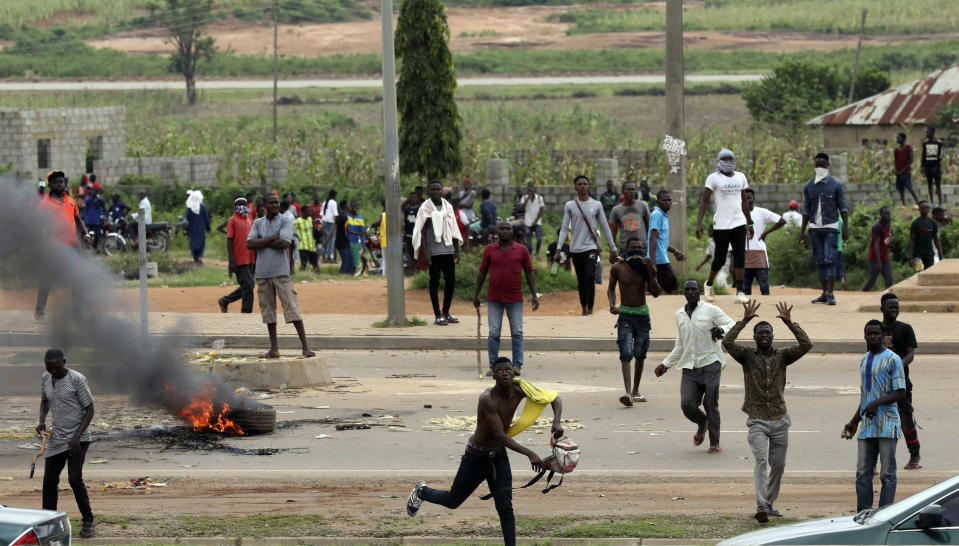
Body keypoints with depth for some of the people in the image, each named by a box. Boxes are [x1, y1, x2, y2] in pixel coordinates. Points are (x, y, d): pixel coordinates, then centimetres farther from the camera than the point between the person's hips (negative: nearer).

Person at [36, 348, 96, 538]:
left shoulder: (77, 380, -14)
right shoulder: (45, 379, 3)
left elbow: (89, 410, -10)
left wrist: (77, 436, -19)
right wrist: (42, 421, 1)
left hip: (77, 439, -6)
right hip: (55, 438, 6)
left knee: (75, 479, -12)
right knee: (49, 480, 4)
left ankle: (88, 520, 2)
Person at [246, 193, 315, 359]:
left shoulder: (285, 222, 1)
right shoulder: (258, 223, 12)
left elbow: (285, 243, -15)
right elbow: (249, 244, -2)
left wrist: (262, 242, -7)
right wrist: (271, 238, -11)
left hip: (281, 272, -4)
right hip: (262, 273, 4)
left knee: (292, 308, -8)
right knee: (268, 310, 7)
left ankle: (305, 347, -8)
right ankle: (274, 349, 13)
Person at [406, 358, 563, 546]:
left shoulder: (518, 390, -12)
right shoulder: (488, 398, -30)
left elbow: (555, 398, -1)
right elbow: (500, 435, -33)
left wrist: (557, 422, -20)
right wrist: (529, 453, -41)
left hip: (499, 455, 4)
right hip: (476, 456, -4)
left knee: (505, 507, -5)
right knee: (453, 501, 16)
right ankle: (422, 491, 45)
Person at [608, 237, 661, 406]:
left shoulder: (647, 266, -3)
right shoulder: (618, 268, -5)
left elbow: (656, 293, -7)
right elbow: (611, 288, 10)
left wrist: (650, 273, -19)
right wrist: (612, 304, -8)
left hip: (642, 313, 2)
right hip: (625, 314, -2)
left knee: (640, 354, 10)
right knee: (626, 354, -16)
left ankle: (636, 390, 26)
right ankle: (628, 392, -27)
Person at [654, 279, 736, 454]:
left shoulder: (711, 310, 2)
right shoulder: (679, 315, 17)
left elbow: (733, 325, -2)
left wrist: (721, 329, -24)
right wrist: (666, 364, 23)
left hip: (710, 363, -4)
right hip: (689, 368, 4)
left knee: (711, 405, -8)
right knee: (687, 404, -12)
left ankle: (715, 443, 6)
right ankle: (702, 423, 21)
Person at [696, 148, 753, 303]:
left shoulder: (740, 177, 11)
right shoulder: (714, 178, -5)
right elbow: (704, 200, -8)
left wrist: (749, 223, 23)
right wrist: (699, 223, -17)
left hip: (739, 223, 4)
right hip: (721, 225, -4)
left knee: (740, 256, -6)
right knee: (720, 259, 2)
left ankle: (740, 292, -6)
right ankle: (709, 284, 28)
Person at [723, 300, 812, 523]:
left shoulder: (782, 356, 5)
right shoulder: (747, 356, 1)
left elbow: (806, 345, -8)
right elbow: (727, 342, -15)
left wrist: (789, 323, -16)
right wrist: (745, 320, -20)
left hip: (779, 421, 3)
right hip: (757, 421, -3)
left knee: (778, 464, 10)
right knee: (761, 461, -19)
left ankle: (770, 503, 28)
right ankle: (761, 507, -28)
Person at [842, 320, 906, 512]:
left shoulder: (892, 359, -4)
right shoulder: (865, 360, 18)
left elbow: (900, 393, -9)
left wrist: (877, 403, -21)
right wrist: (854, 422, 21)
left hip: (887, 425, -7)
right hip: (867, 425, 7)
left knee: (887, 474, -5)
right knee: (863, 474, 4)